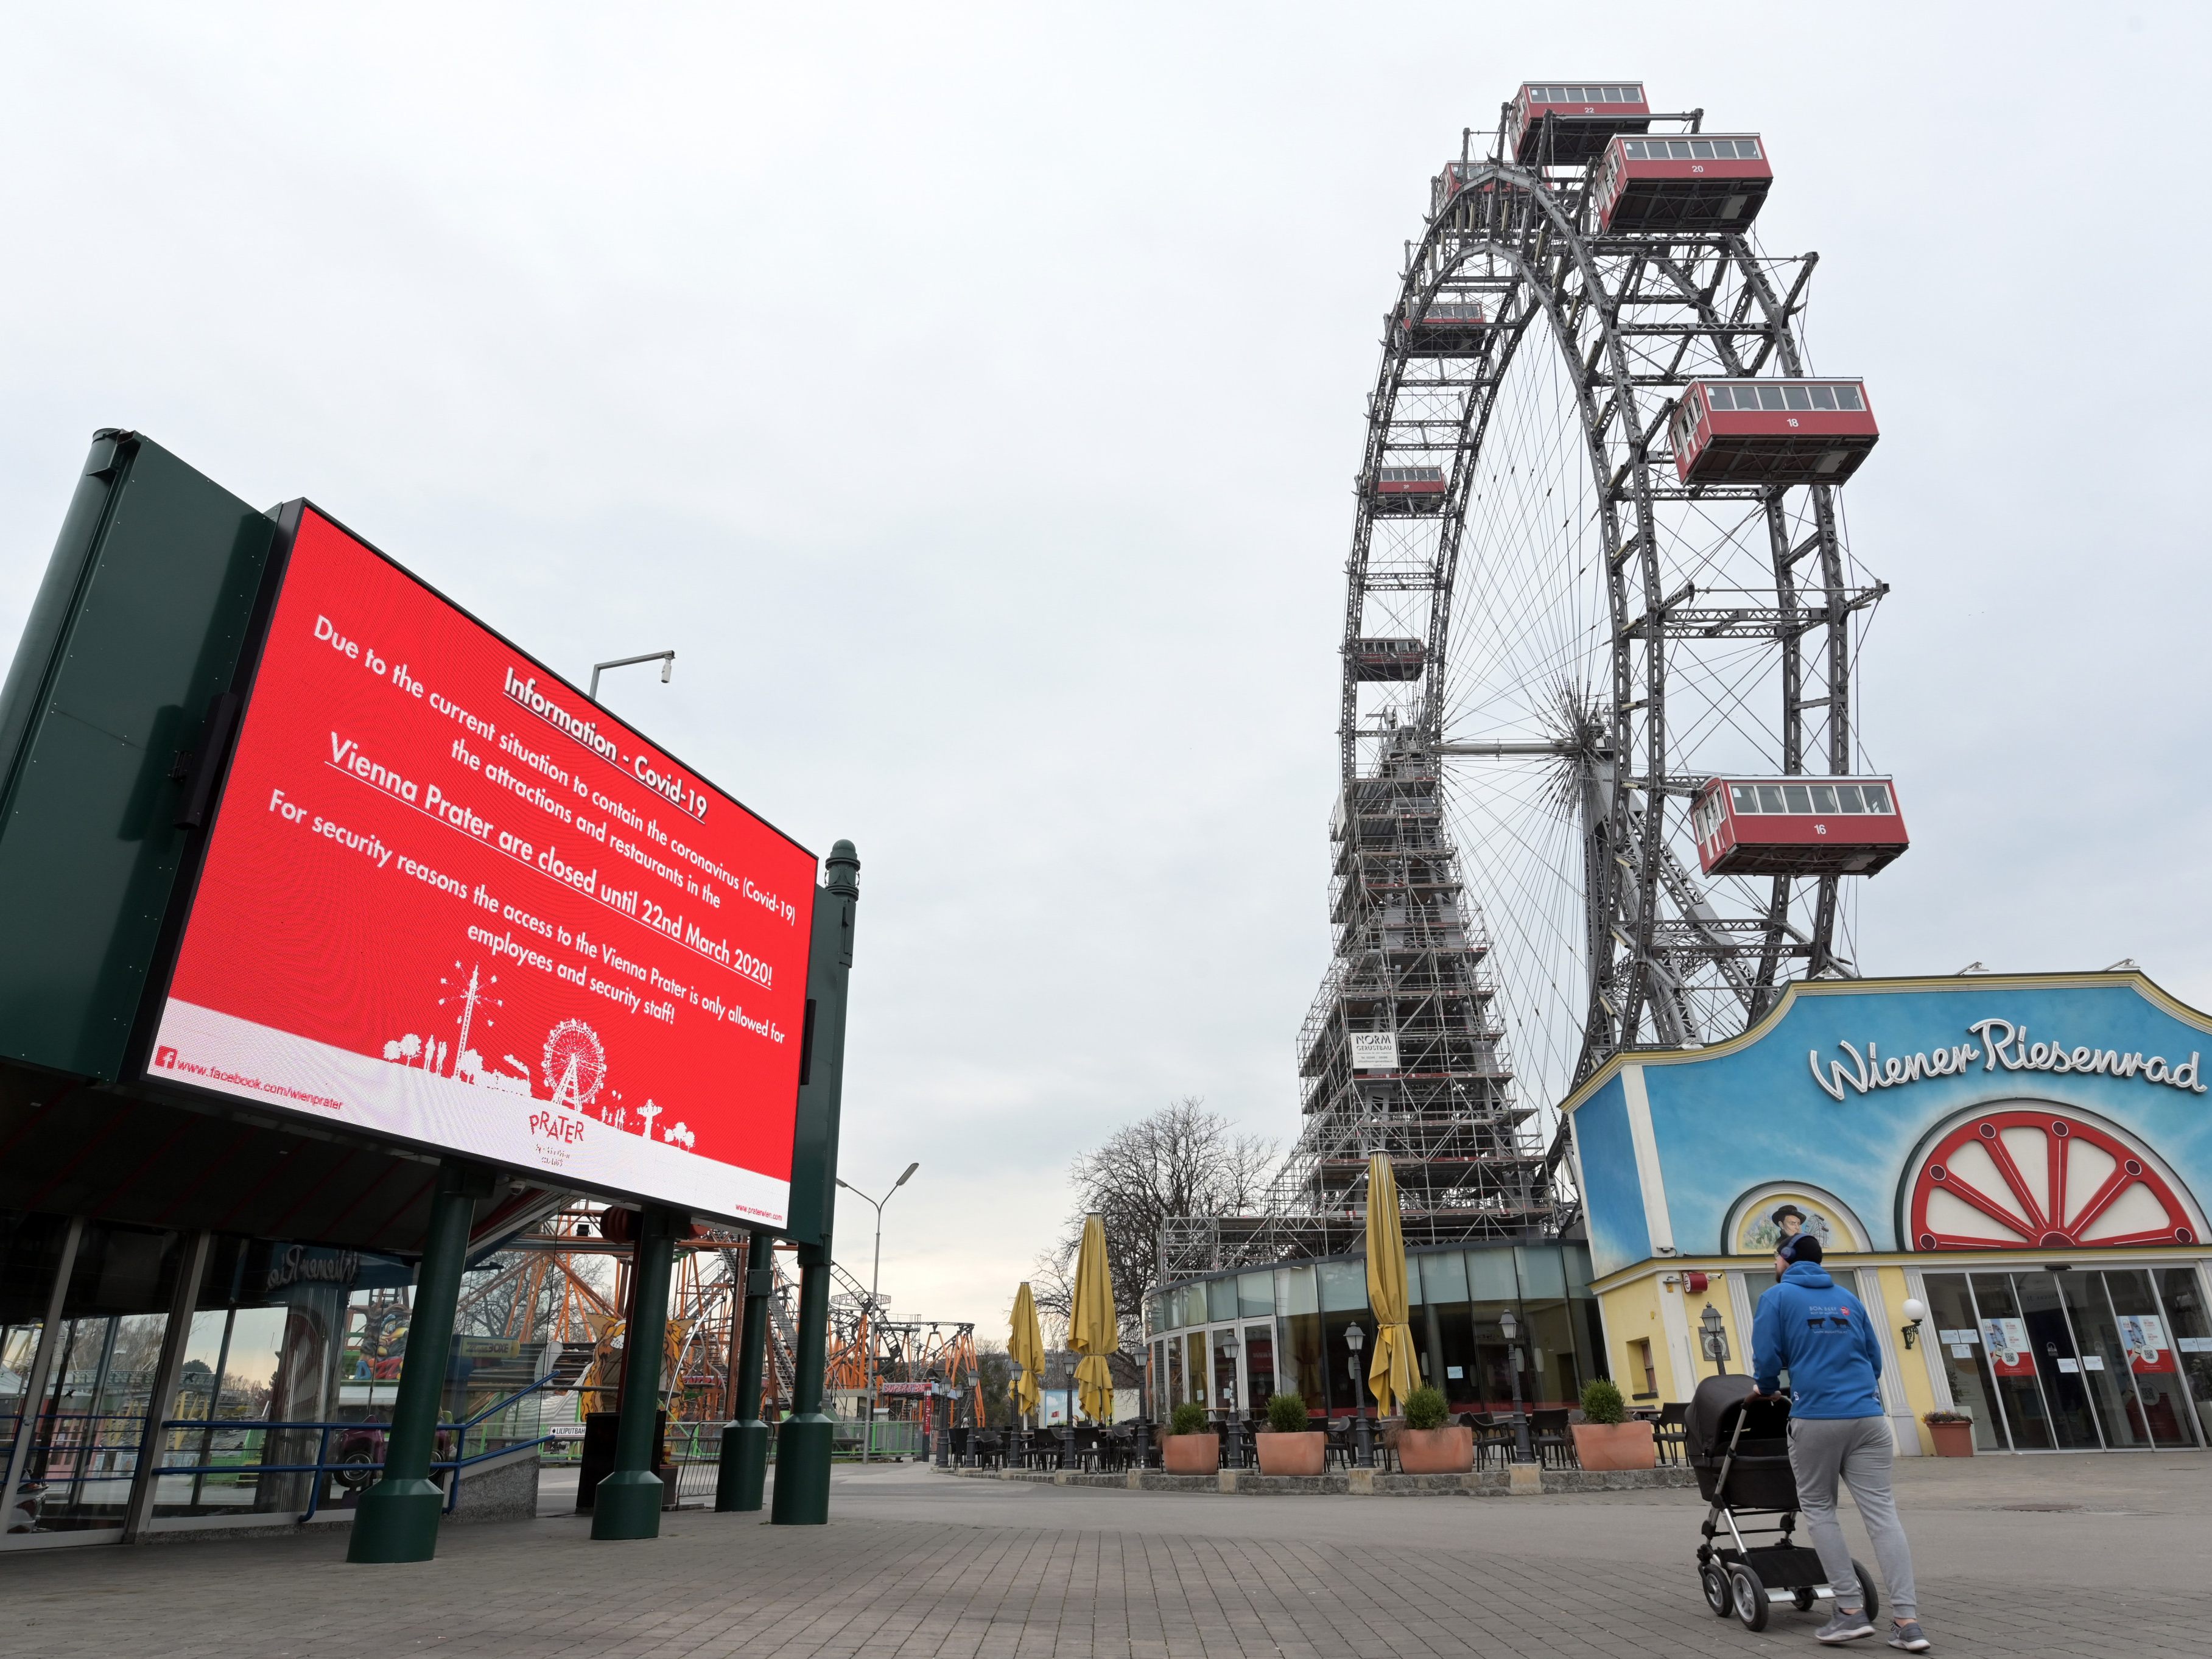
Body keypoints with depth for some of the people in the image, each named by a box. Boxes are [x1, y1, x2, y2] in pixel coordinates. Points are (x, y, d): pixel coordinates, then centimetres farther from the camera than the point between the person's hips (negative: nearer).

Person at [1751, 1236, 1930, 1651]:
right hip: (1867, 1416, 4)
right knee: (1882, 1512, 1)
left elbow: (1767, 1360, -1)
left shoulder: (1777, 1297, 4)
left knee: (1817, 1509, 9)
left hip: (1817, 1418, -4)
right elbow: (1875, 1359, 19)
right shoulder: (1848, 1298, 17)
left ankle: (1851, 1611, 3)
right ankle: (1907, 1620, -6)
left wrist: (1764, 1390, 19)